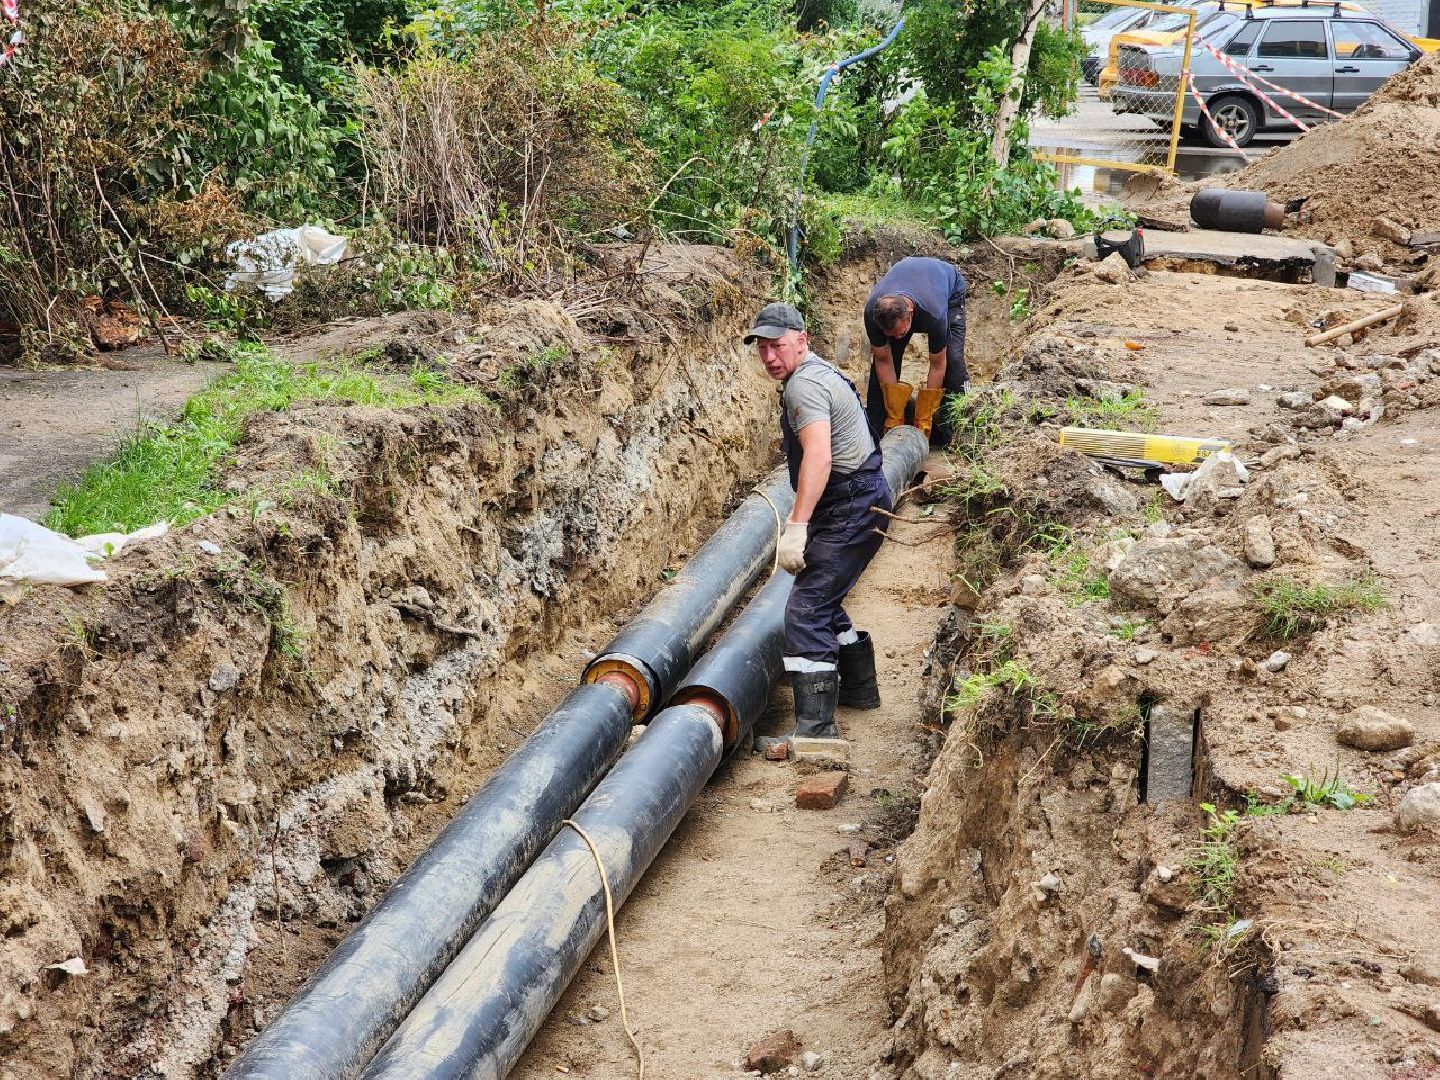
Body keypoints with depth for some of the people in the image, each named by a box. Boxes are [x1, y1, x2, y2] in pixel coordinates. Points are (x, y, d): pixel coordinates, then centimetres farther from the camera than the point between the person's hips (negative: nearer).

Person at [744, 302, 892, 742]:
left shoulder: (804, 385, -18)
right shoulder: (819, 373, 17)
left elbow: (818, 457, -32)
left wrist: (797, 526, -38)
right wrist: (803, 513, 35)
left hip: (851, 511, -11)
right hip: (860, 504, 11)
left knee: (805, 612, -15)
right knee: (822, 601, 24)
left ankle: (816, 725, -18)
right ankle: (859, 688, 39)